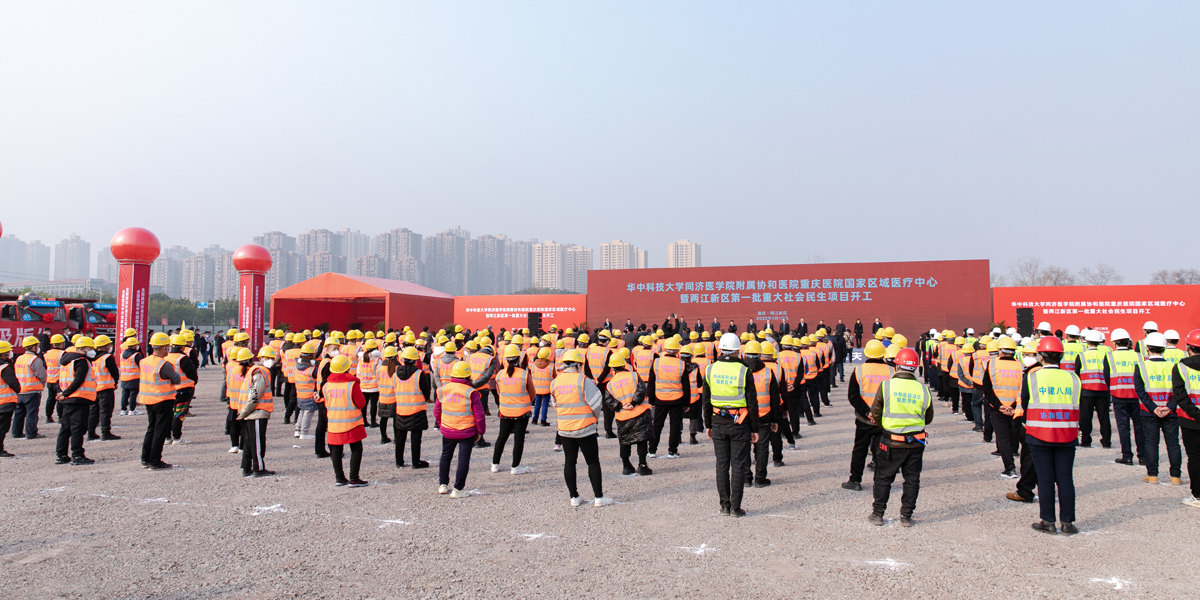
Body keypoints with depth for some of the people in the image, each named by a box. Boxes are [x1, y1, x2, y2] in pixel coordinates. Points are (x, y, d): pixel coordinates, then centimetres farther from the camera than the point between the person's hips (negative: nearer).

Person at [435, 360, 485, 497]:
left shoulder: (443, 390, -2)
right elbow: (479, 415, -12)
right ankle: (457, 490, 6)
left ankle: (443, 485, 29)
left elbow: (437, 411, 7)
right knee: (463, 459, 5)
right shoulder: (471, 392, -15)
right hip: (467, 432, -4)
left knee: (445, 456, 22)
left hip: (447, 431, 4)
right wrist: (480, 432, 1)